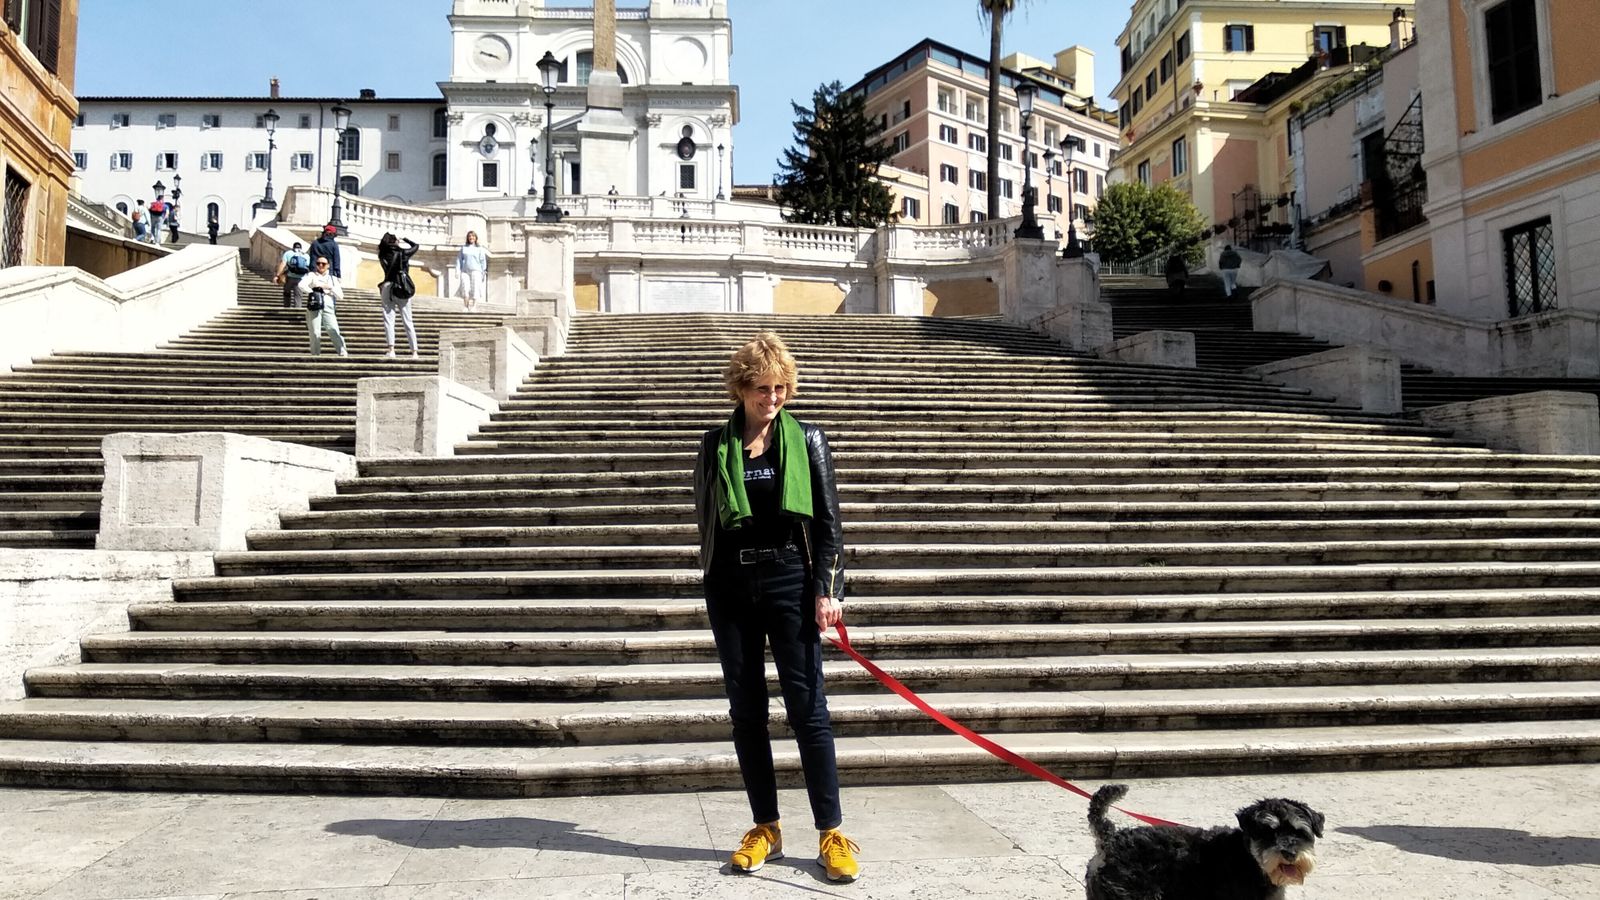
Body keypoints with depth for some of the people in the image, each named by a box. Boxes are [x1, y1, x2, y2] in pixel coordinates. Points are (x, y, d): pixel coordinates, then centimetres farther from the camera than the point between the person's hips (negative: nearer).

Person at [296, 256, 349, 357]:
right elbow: (301, 285, -5)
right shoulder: (312, 275, 13)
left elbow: (340, 296, 13)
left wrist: (331, 288, 1)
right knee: (315, 333, -7)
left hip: (328, 308, 1)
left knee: (334, 331, -15)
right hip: (314, 307, -1)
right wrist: (311, 293, -5)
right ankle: (315, 354, -1)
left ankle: (343, 353, -23)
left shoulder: (333, 278, 22)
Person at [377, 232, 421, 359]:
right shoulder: (403, 253, 4)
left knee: (389, 319, -2)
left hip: (388, 286, -1)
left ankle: (391, 350, -16)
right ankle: (414, 352, 5)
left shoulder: (383, 255, -1)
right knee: (408, 321, 6)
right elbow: (415, 245, 19)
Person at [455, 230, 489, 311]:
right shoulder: (464, 248, 14)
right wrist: (457, 271, 3)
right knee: (465, 289, -10)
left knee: (475, 289, -8)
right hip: (465, 271, 1)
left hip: (475, 271, -1)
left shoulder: (479, 249, 9)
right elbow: (459, 259, 13)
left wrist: (483, 273, 0)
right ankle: (466, 306, -6)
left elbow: (483, 261, 6)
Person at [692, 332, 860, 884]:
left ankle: (830, 834, 5)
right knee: (746, 710, 7)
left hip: (790, 580, -2)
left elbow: (828, 521, 0)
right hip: (731, 588, 2)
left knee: (807, 706, -3)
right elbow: (705, 518, 12)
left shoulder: (807, 440, 2)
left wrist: (828, 589, -7)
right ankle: (765, 828, 19)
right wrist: (713, 583, 9)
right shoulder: (716, 445, 5)